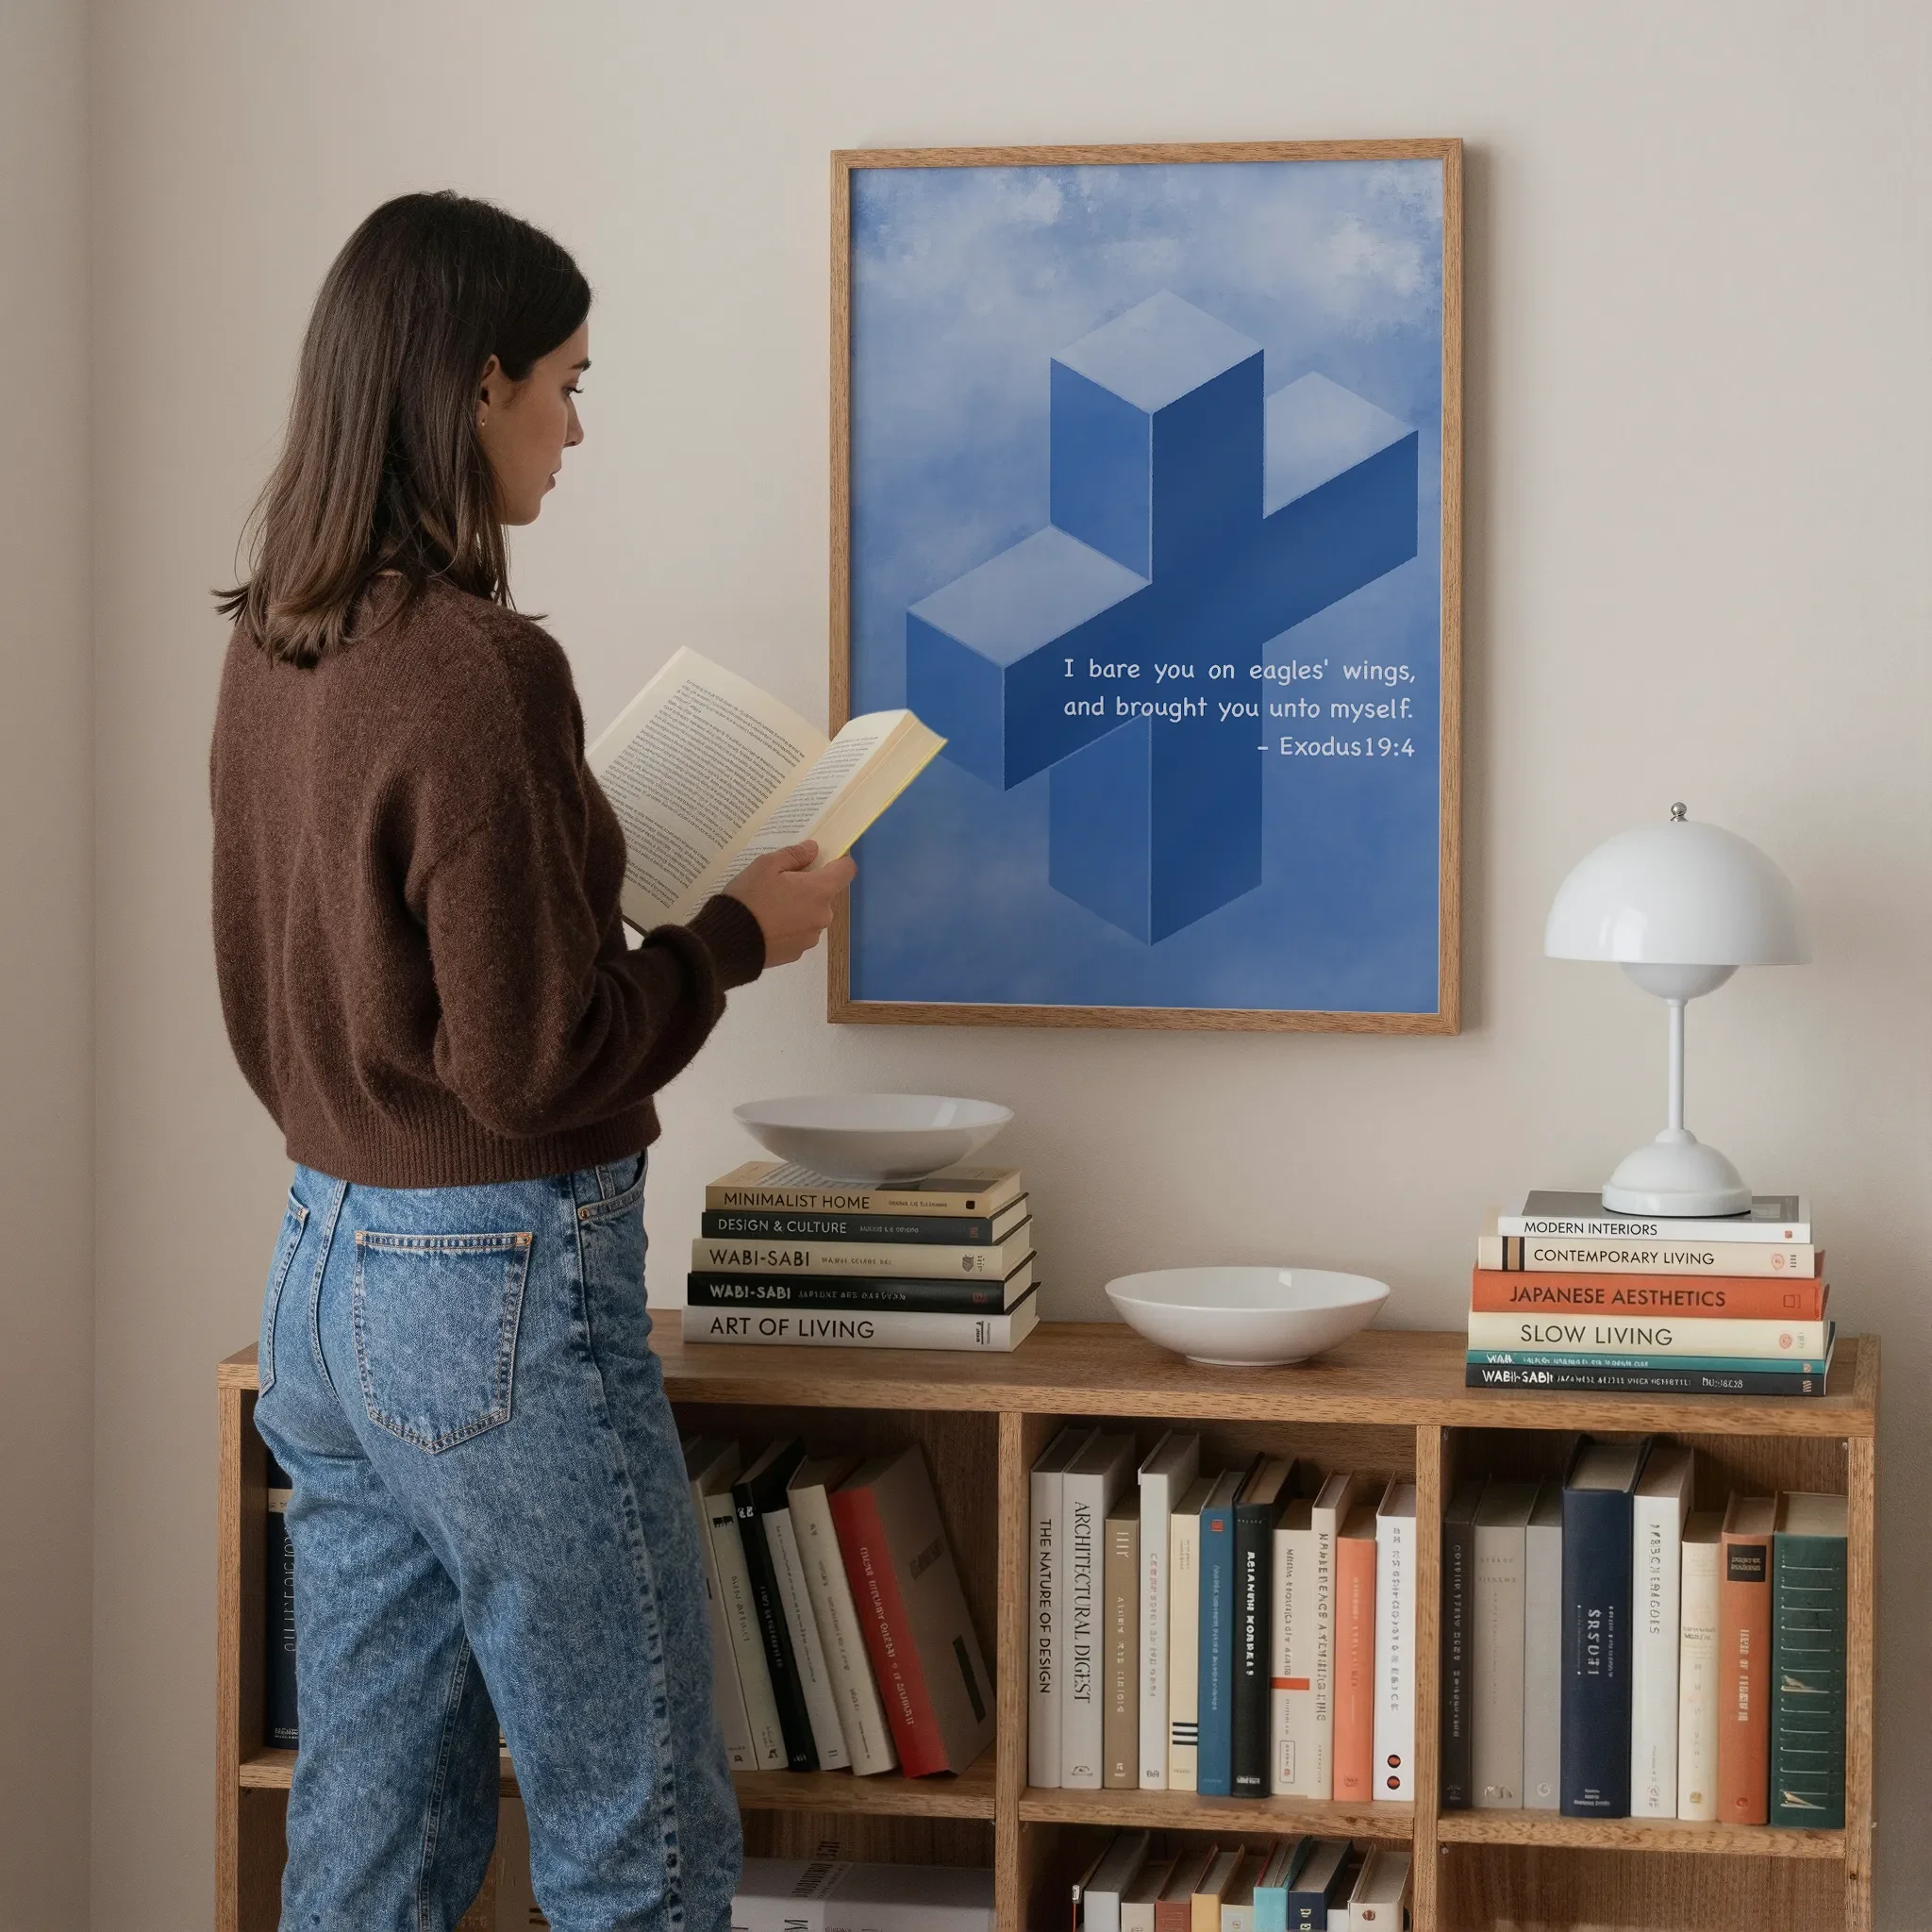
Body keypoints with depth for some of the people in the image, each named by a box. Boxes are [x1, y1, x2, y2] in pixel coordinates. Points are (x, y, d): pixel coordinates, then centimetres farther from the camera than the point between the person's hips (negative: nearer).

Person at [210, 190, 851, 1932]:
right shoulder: (476, 671, -20)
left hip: (322, 1261, 9)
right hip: (502, 1293, -8)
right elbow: (537, 1062, -19)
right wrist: (741, 934, -5)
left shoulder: (272, 648, 6)